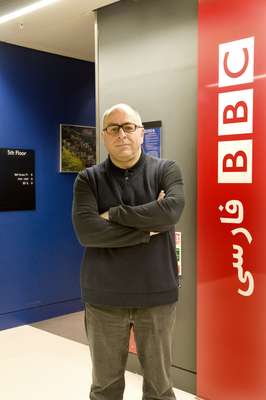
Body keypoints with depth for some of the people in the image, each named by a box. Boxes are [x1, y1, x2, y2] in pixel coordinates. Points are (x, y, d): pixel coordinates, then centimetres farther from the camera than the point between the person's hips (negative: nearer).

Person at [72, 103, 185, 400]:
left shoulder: (166, 170, 0)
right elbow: (86, 231, -16)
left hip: (157, 294, 0)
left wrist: (114, 214, -15)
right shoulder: (88, 179, 0)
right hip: (104, 297, 1)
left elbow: (172, 210, -20)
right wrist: (147, 229, -15)